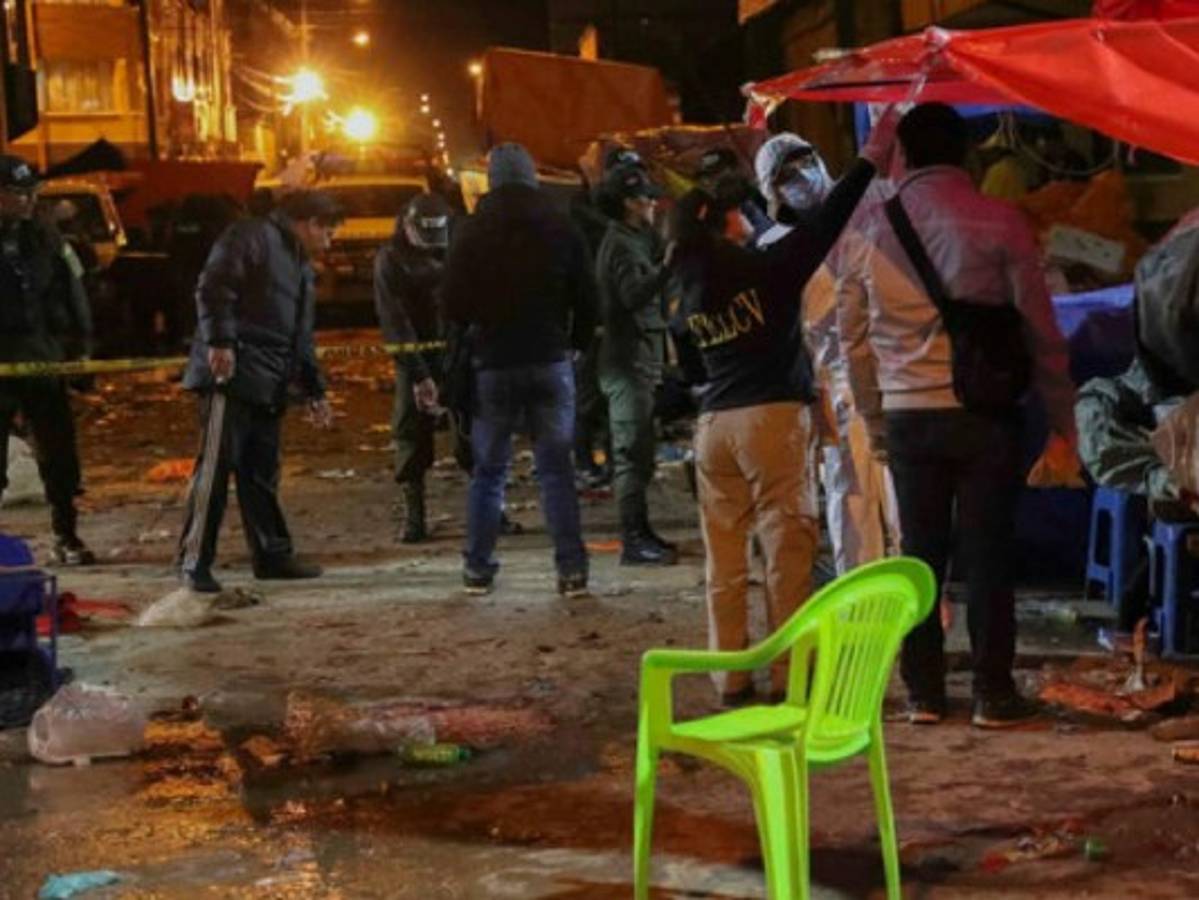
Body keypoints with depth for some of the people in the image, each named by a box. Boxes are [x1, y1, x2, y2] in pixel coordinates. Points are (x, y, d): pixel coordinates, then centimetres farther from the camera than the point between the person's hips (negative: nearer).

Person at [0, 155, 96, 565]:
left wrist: (80, 343, 9)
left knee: (59, 453, 5)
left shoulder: (44, 236, 7)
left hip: (43, 360, 4)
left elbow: (72, 290, 13)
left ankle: (66, 537, 14)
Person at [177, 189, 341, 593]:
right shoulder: (252, 237, -3)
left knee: (262, 472, 12)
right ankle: (195, 561, -7)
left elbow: (302, 338, 29)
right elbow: (213, 287, -16)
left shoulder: (301, 266, 26)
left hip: (268, 385, 9)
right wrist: (219, 341, -24)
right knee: (216, 466, -10)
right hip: (230, 375, -9)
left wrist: (314, 391, 25)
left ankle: (272, 554, 19)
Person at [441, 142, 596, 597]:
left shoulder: (471, 233, -2)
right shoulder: (560, 229, 1)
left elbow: (453, 308, 0)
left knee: (488, 470, 8)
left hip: (491, 364, 0)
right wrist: (575, 344, 17)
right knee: (556, 468, 3)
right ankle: (572, 568, -1)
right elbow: (587, 300, 3)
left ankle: (478, 567, 9)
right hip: (550, 362, 0)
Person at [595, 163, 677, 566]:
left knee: (637, 452, 15)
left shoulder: (634, 240, 19)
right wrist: (668, 265, -35)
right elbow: (634, 294, -29)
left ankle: (640, 532, 23)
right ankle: (633, 541, -10)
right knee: (632, 453, -10)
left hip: (638, 361, 10)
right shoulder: (621, 245, -13)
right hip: (627, 361, -10)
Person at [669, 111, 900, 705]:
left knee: (724, 557, 7)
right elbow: (825, 225, -9)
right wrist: (870, 160, -6)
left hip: (713, 423, 6)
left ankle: (731, 679, 10)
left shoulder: (691, 290, 12)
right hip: (771, 417, -6)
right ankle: (788, 676, -1)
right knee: (788, 550, -1)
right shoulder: (765, 267, -4)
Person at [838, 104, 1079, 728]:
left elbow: (852, 333, 9)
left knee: (920, 552, 10)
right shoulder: (998, 223, -7)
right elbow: (1039, 328, -4)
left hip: (907, 414, 3)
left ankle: (923, 692, 14)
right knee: (987, 554, 3)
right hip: (984, 412, -3)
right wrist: (1062, 420, 4)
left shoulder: (873, 227, 2)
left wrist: (870, 411, 20)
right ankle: (993, 694, 7)